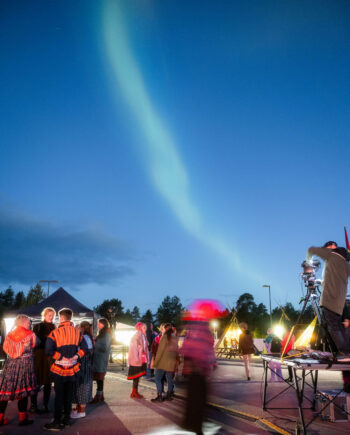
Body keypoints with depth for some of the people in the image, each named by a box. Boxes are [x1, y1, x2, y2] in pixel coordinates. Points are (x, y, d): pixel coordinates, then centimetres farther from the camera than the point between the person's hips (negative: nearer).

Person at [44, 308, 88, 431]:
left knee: (59, 395, 4)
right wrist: (76, 356, -5)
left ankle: (57, 423, 9)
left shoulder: (55, 333, -12)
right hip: (72, 370, 4)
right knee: (68, 394, 15)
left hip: (59, 369, -4)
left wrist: (61, 357, -13)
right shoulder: (77, 332, 1)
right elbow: (84, 348, 1)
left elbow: (48, 350, -19)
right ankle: (67, 419, 23)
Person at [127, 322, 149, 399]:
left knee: (138, 376, 9)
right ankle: (134, 393, 4)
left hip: (142, 359, 8)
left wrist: (146, 359, 11)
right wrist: (137, 359, -22)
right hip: (137, 359, -8)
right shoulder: (136, 336, -12)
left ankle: (135, 392, 16)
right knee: (136, 376, -3)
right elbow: (134, 348, -17)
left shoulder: (143, 336, 13)